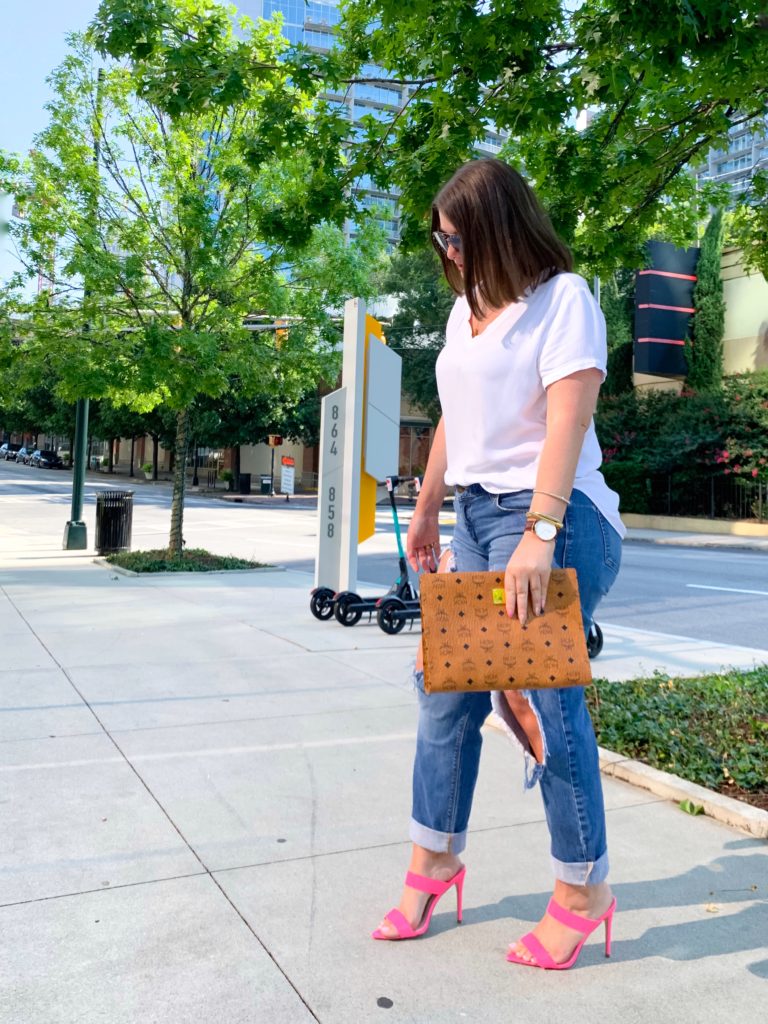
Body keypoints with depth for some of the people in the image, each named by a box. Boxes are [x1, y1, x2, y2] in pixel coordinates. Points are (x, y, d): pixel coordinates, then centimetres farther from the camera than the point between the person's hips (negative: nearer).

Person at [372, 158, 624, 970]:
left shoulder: (562, 300, -8)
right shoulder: (465, 308, 16)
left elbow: (567, 423, -19)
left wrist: (538, 537, -27)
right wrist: (428, 506, 23)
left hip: (549, 515, -8)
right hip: (476, 513, 8)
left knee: (545, 696, -4)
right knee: (445, 687, 9)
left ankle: (583, 889, 14)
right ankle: (434, 858, 25)